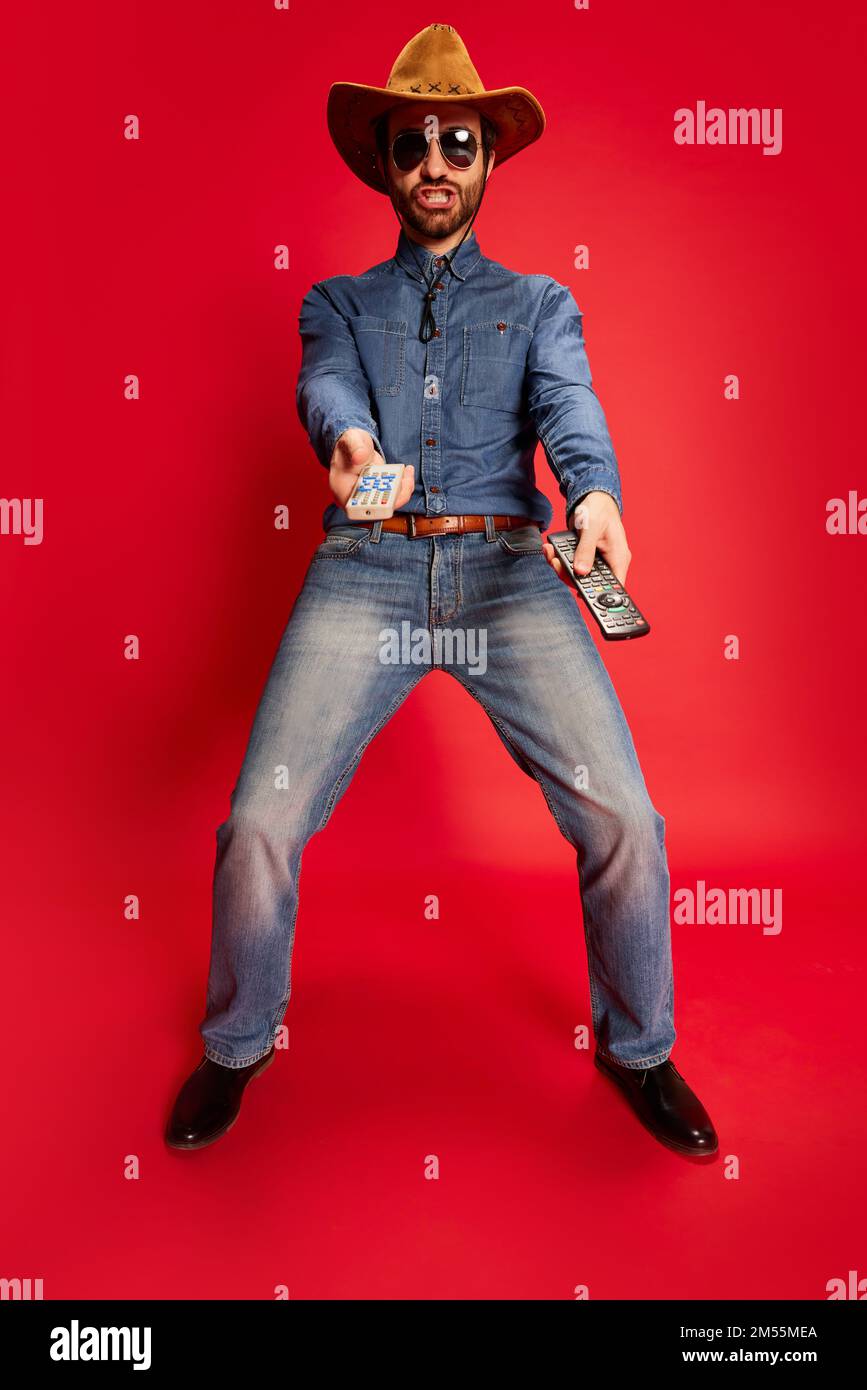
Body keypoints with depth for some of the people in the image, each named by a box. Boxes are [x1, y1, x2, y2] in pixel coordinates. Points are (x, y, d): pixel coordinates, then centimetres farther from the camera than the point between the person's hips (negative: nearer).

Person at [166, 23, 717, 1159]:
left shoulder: (540, 302, 22)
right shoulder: (340, 301, 23)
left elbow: (568, 404, 1)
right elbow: (325, 386, 0)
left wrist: (597, 491, -24)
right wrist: (352, 441, -27)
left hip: (508, 571, 0)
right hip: (364, 571, 0)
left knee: (624, 819, -15)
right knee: (260, 824, -14)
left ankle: (638, 1047, 15)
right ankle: (237, 1044, 17)